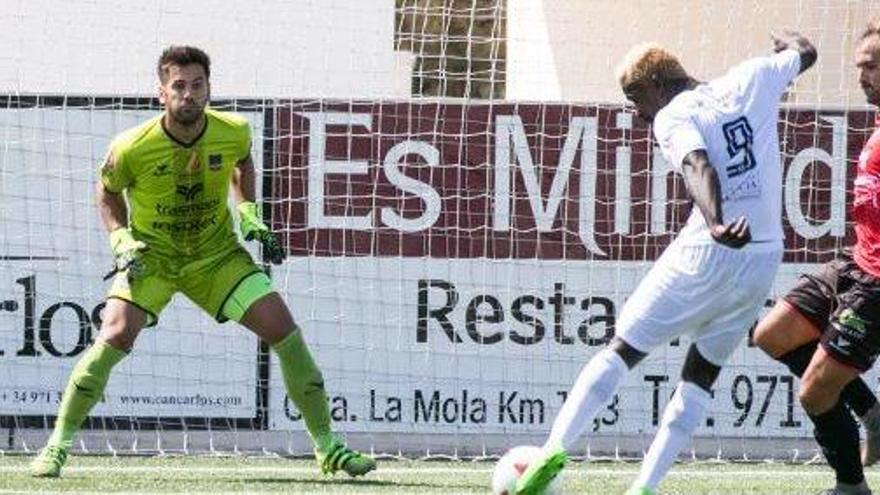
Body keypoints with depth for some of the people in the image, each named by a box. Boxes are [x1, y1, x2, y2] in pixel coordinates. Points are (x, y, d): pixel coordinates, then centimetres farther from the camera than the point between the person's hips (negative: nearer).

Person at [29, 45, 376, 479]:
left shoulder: (233, 132, -15)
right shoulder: (132, 148, -22)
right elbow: (107, 192, 0)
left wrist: (248, 212, 0)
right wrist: (121, 240, -13)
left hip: (217, 253, 2)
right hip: (151, 255, -2)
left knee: (284, 330, -10)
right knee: (115, 337, -25)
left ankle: (327, 447, 3)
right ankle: (57, 445, -11)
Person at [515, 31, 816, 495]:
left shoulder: (673, 117, -5)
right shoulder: (751, 79, 12)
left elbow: (699, 167, -26)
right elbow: (804, 54, 30)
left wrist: (716, 225, -43)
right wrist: (790, 40, 54)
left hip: (706, 254, -6)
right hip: (763, 261, 6)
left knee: (621, 351, 4)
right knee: (702, 373, 15)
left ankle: (556, 448, -7)